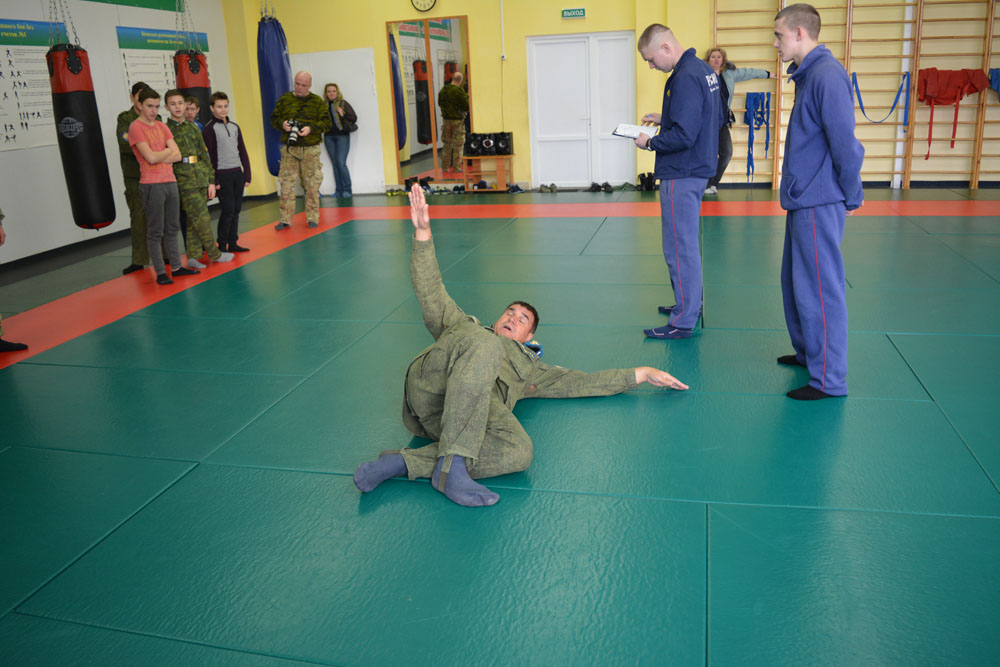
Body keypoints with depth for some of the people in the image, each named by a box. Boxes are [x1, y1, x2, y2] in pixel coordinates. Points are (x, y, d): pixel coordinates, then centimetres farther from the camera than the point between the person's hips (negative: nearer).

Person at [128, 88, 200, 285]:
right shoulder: (135, 127, -7)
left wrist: (159, 158, -10)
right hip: (151, 185, -7)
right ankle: (160, 272, 4)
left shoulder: (162, 126, 13)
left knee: (172, 228, 12)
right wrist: (168, 151, 1)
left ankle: (176, 266, 19)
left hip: (170, 182, 7)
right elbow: (151, 158, -16)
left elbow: (177, 155, 5)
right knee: (155, 231, -1)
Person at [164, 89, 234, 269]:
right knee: (201, 219, -5)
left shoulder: (193, 127, 14)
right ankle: (215, 254, 5)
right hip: (184, 180, -5)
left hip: (201, 178, 5)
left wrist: (211, 181, 10)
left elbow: (204, 155, 14)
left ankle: (193, 256, 13)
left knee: (195, 221, 7)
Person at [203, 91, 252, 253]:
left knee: (236, 209, 7)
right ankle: (222, 246, 1)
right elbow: (209, 155, -8)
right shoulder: (209, 129, -4)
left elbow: (243, 153, 14)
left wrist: (247, 175, 9)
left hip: (237, 173, 6)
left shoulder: (234, 127, 13)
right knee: (228, 210, -7)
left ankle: (233, 243, 14)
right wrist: (213, 180, -12)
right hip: (222, 175, -6)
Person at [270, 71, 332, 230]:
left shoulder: (317, 101, 4)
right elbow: (274, 119, 14)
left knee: (312, 185, 2)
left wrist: (311, 128, -15)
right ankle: (285, 219, 6)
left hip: (311, 149, -1)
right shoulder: (284, 100, 8)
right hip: (289, 149, 1)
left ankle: (313, 218, 13)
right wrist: (282, 124, -9)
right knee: (287, 184, -1)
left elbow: (327, 123, 1)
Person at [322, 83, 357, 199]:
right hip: (329, 137, 4)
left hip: (342, 136, -4)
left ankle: (347, 190, -3)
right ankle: (339, 191, 10)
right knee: (335, 164, 6)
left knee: (341, 163, -11)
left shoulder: (343, 103, -1)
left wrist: (343, 115, -15)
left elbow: (354, 118, -1)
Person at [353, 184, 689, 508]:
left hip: (479, 409, 1)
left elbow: (584, 382, 34)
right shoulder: (466, 327, 38)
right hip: (430, 382, -1)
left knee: (519, 451, -32)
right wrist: (423, 232, 16)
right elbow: (432, 295, 26)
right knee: (486, 345, -32)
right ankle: (452, 465, -37)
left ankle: (405, 462, -28)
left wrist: (642, 373, 31)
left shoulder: (529, 367, 39)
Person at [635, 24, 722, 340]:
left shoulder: (685, 78, -20)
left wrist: (650, 142, -10)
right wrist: (665, 118, 16)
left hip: (681, 175, -11)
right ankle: (691, 304, 32)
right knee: (687, 243, 20)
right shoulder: (704, 69, 12)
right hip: (697, 168, 11)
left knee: (680, 248, -4)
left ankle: (683, 322, 3)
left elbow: (683, 136, -25)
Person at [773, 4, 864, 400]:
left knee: (820, 290, -3)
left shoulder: (827, 76, -17)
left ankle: (829, 380, 6)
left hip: (819, 204, -10)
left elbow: (846, 145, -20)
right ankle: (807, 352, 36)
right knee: (795, 282, 19)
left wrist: (850, 197, -9)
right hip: (802, 201, 10)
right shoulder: (806, 75, 14)